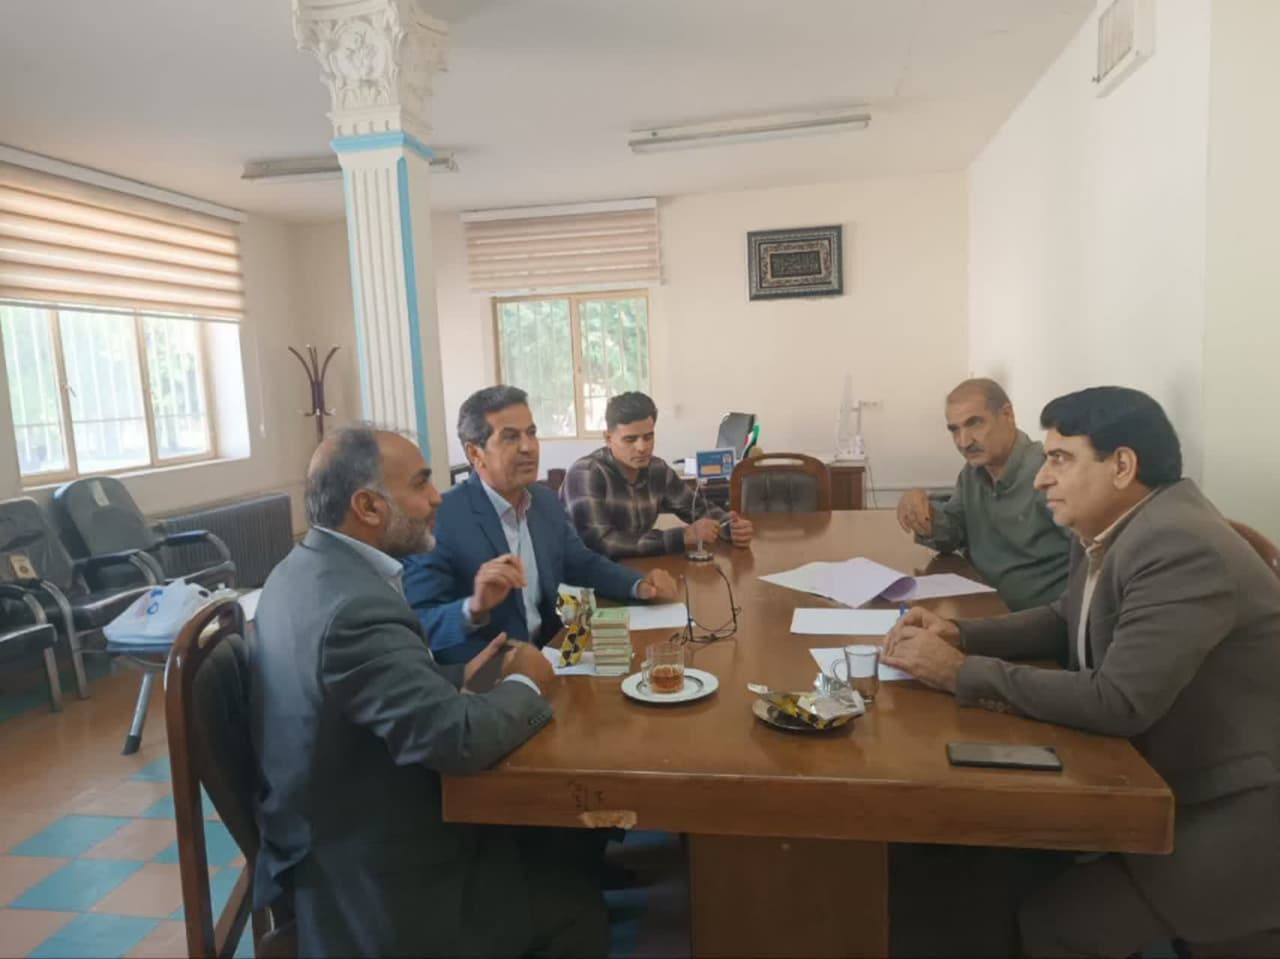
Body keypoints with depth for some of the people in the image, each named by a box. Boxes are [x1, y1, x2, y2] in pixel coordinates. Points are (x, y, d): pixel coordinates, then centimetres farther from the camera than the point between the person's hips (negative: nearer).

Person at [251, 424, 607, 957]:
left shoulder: (306, 569, 0)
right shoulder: (357, 606, -31)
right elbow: (458, 739, -34)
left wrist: (460, 677, -1)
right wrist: (523, 685, -16)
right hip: (369, 886, -9)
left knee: (538, 840, 19)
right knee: (577, 898, 6)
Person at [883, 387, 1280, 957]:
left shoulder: (1180, 549, -26)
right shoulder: (1109, 527, 1)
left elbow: (1118, 702, -31)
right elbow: (1067, 621, 15)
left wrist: (961, 673, -23)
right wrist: (959, 634, -1)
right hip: (1174, 782, 8)